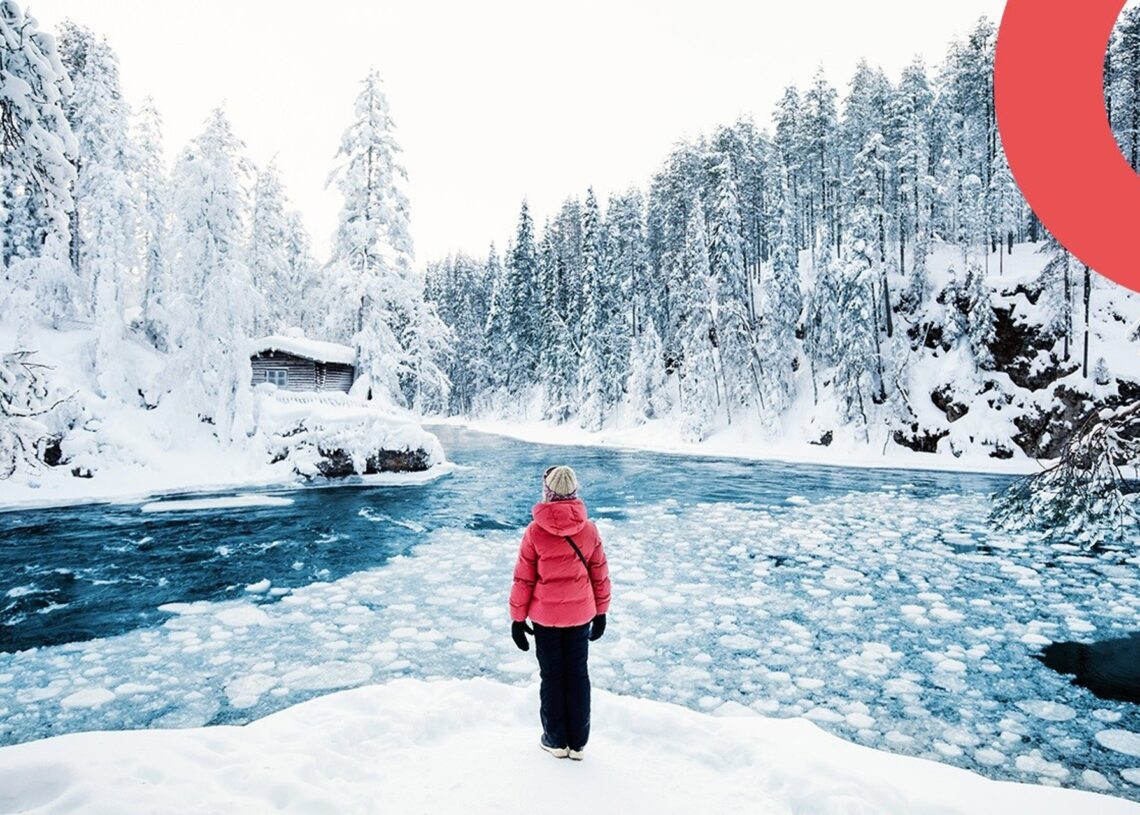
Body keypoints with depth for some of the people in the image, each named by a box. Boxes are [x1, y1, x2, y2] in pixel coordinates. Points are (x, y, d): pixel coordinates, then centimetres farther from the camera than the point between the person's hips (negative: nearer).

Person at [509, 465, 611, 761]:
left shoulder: (535, 531, -15)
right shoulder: (589, 530, -8)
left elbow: (523, 579, -9)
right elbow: (600, 575, 0)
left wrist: (517, 618, 2)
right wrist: (601, 612, 13)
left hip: (545, 616, -2)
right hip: (581, 614, 2)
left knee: (551, 676, 14)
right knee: (578, 675, 14)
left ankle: (556, 740, 26)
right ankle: (578, 743, 24)